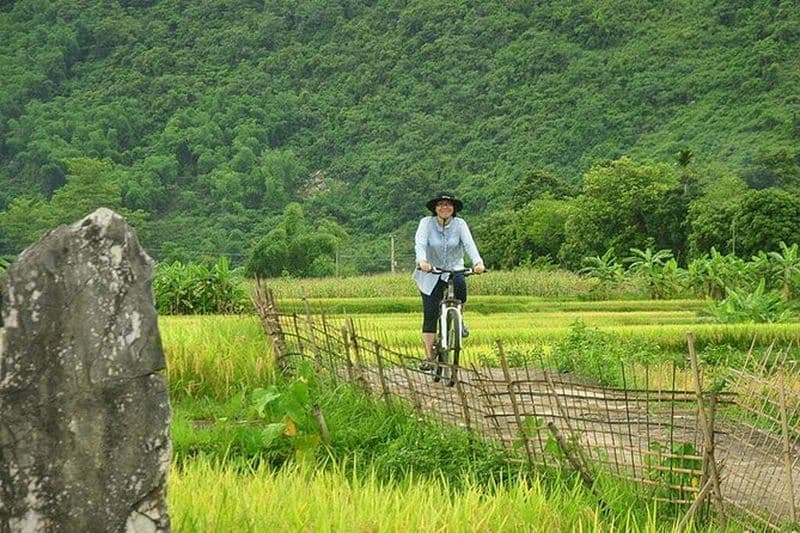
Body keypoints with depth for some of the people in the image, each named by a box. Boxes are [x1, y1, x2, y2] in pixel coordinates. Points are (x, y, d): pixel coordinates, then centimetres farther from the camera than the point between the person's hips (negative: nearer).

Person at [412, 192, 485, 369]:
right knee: (430, 314, -7)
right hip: (431, 275, 0)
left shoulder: (459, 224, -5)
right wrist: (422, 261, -44)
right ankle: (429, 356, 3)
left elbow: (469, 244, -19)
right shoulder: (427, 223, -8)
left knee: (460, 284, -35)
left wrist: (477, 262, -39)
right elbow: (420, 243, -22)